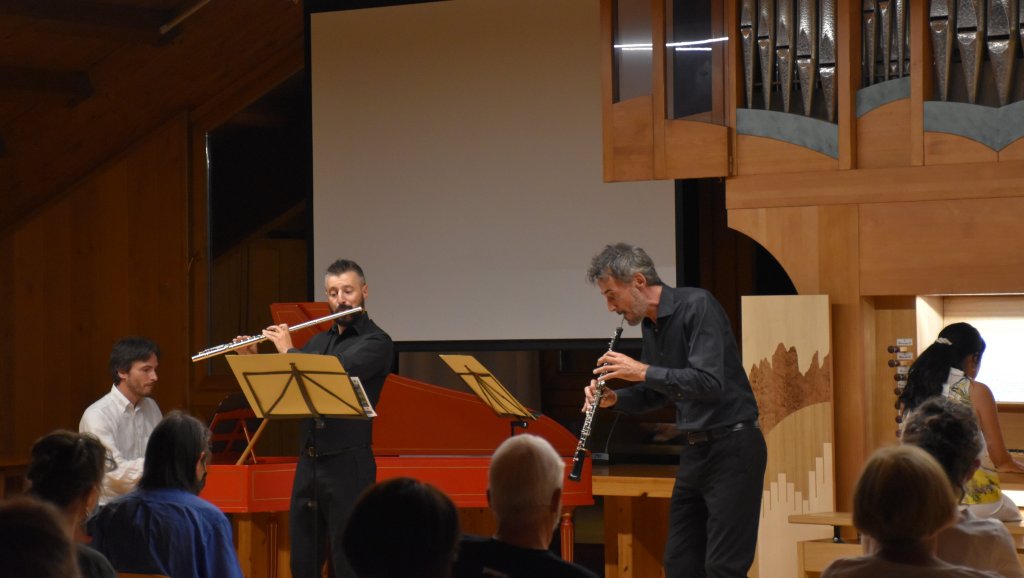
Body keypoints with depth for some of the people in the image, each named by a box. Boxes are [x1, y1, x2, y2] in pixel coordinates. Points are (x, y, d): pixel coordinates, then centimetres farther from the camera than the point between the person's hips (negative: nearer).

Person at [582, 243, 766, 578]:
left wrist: (643, 372, -23)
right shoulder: (650, 325, 9)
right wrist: (613, 399, 2)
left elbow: (710, 384, -26)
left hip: (732, 448, -9)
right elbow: (655, 394, 21)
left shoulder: (696, 306, -16)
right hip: (695, 450, 9)